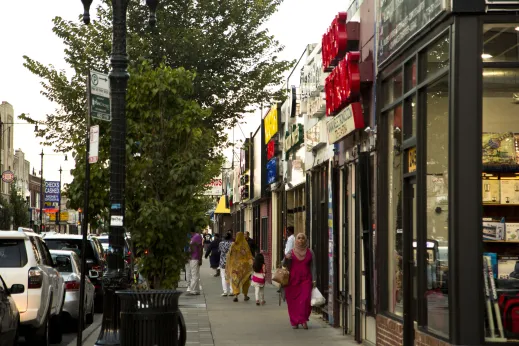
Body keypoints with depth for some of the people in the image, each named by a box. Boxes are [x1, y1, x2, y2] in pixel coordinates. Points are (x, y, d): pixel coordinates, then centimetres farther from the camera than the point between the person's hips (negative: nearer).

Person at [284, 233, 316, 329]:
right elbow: (286, 266, 6)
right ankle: (294, 322, 10)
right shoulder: (291, 252, 6)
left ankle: (303, 320, -2)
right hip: (293, 279, 0)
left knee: (305, 299, -13)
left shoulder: (310, 253, 7)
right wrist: (287, 259, -14)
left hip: (306, 279, 0)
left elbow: (312, 267, 8)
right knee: (293, 301, 0)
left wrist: (314, 280, 2)